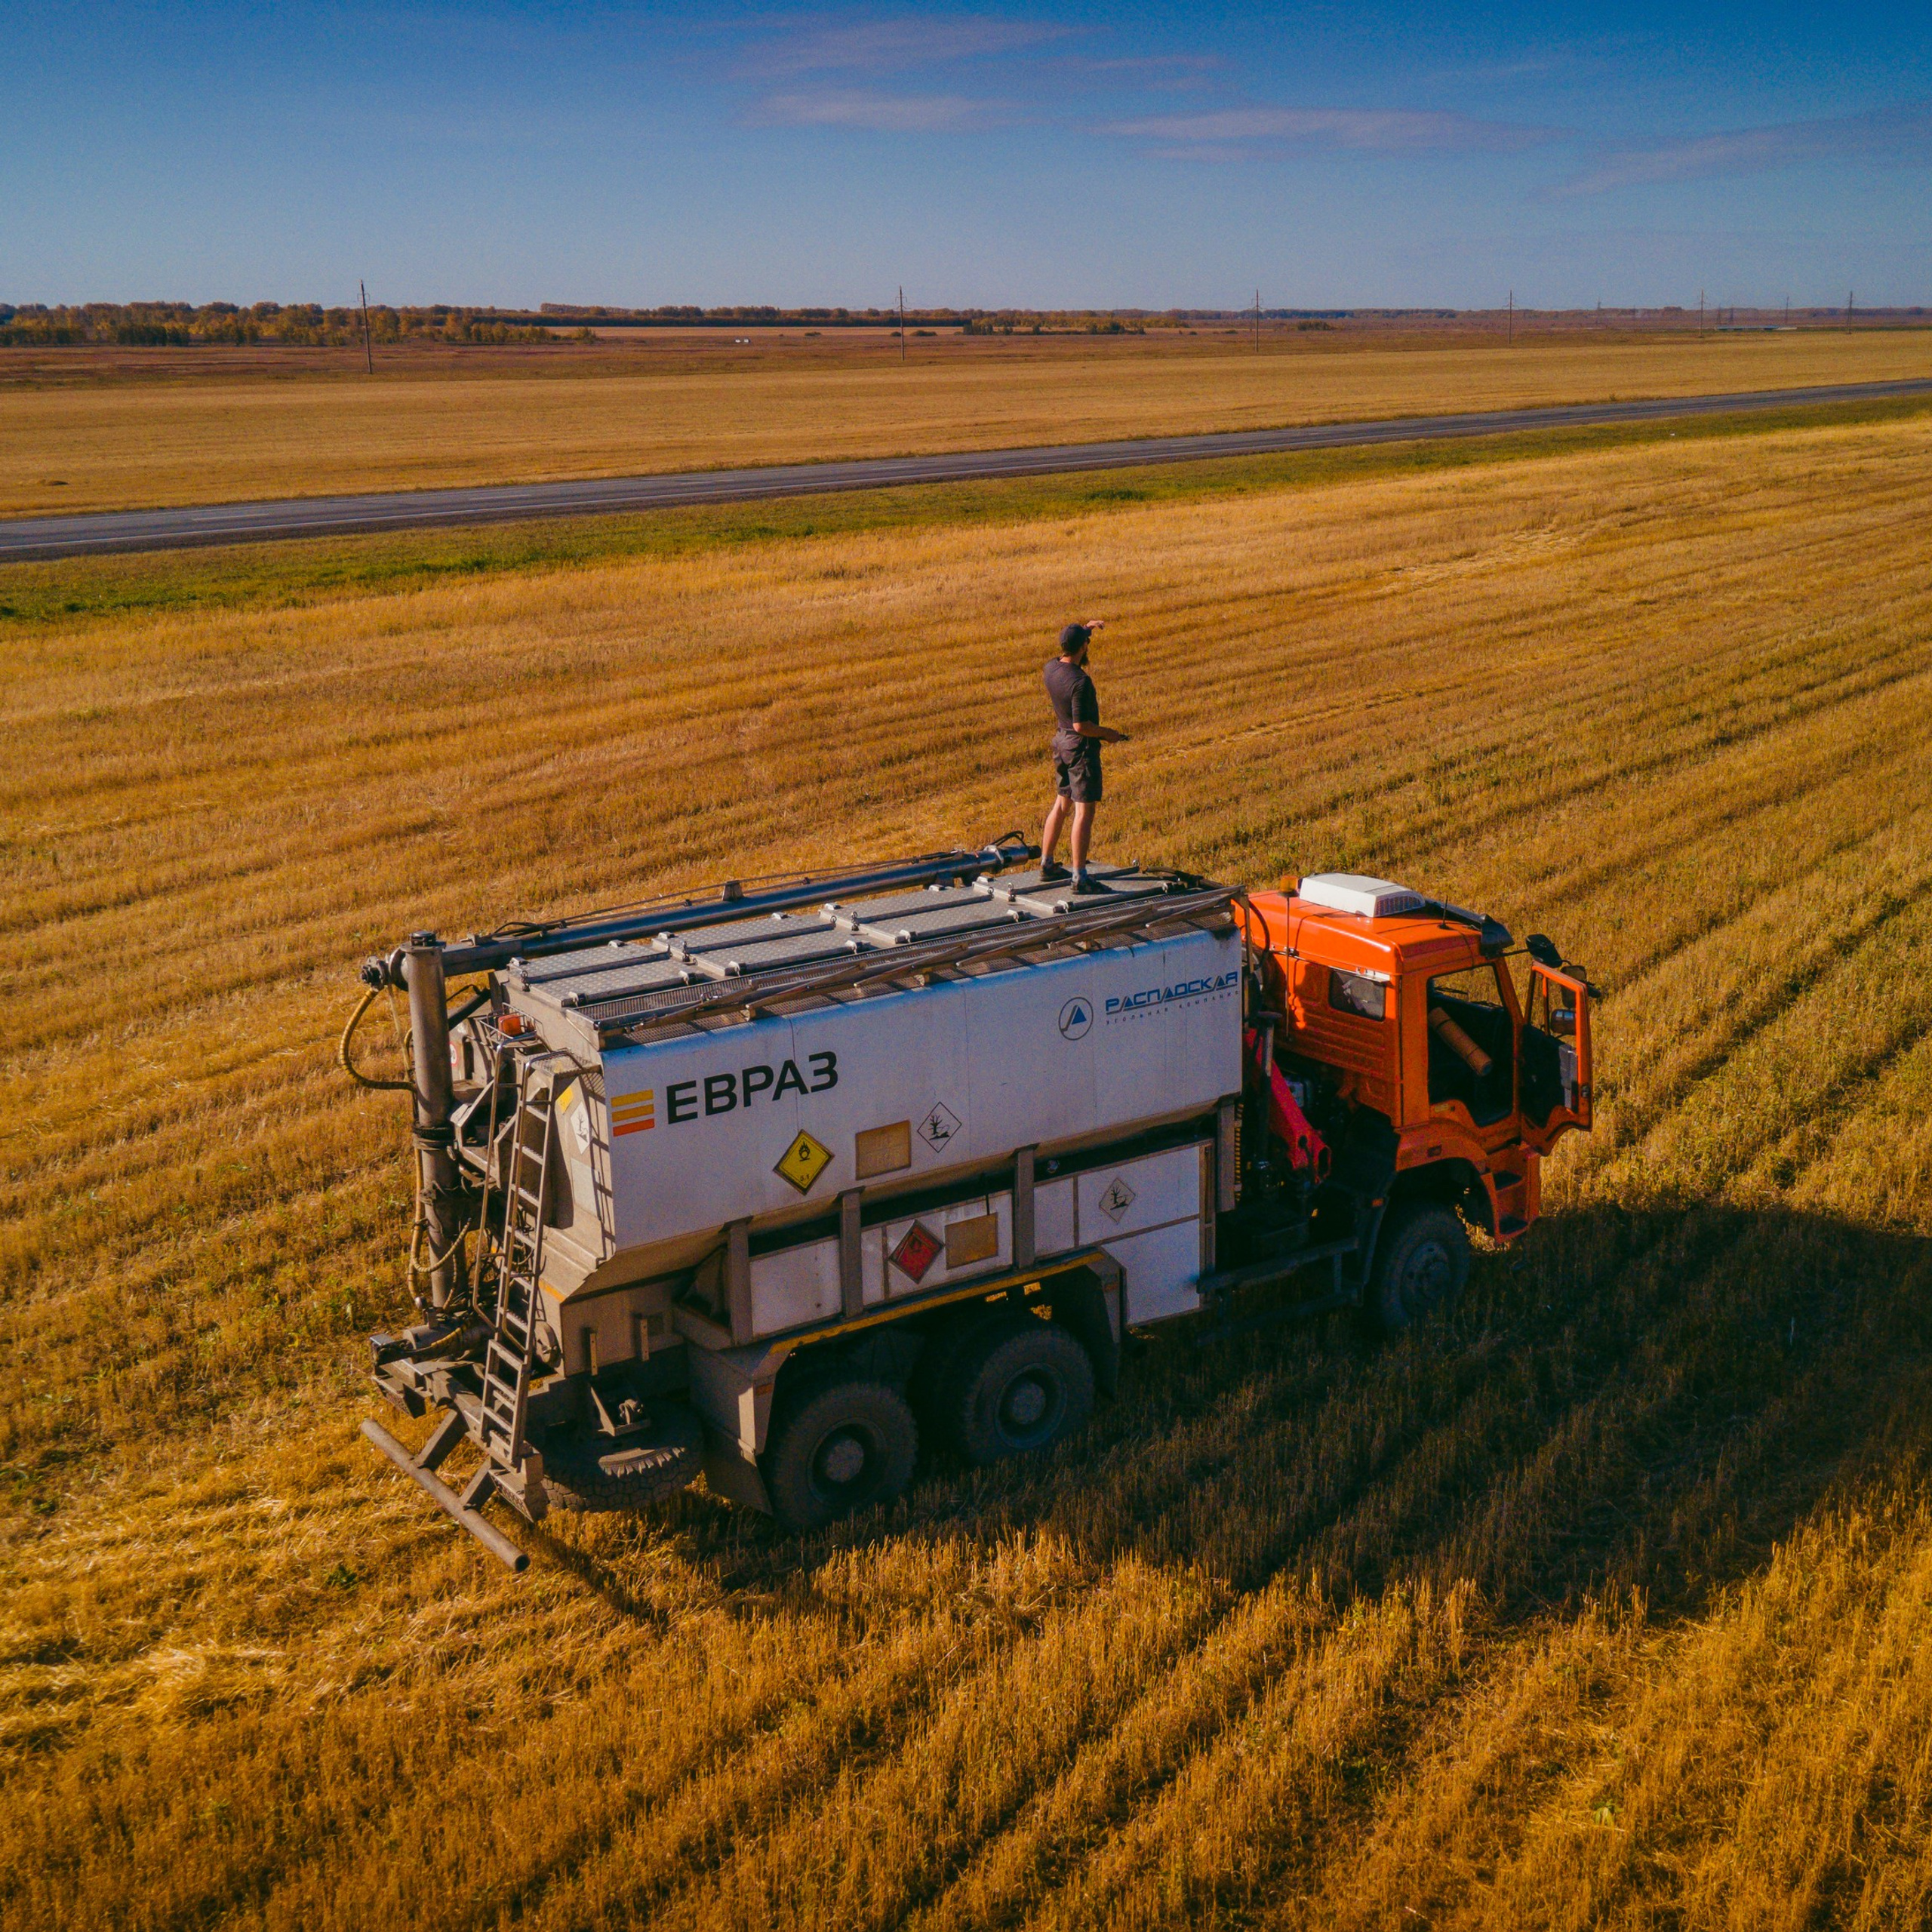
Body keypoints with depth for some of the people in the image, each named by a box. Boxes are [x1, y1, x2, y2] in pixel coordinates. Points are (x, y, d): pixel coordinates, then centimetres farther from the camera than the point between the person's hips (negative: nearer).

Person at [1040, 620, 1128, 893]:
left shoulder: (1051, 668, 0)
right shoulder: (1080, 681, -24)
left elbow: (1065, 652, 25)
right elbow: (1081, 725, -25)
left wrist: (1085, 629, 22)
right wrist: (1107, 733, -10)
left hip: (1061, 740, 9)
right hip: (1082, 747, -9)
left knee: (1062, 803, 20)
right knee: (1084, 811, -5)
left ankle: (1047, 865, 26)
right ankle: (1080, 878, -6)